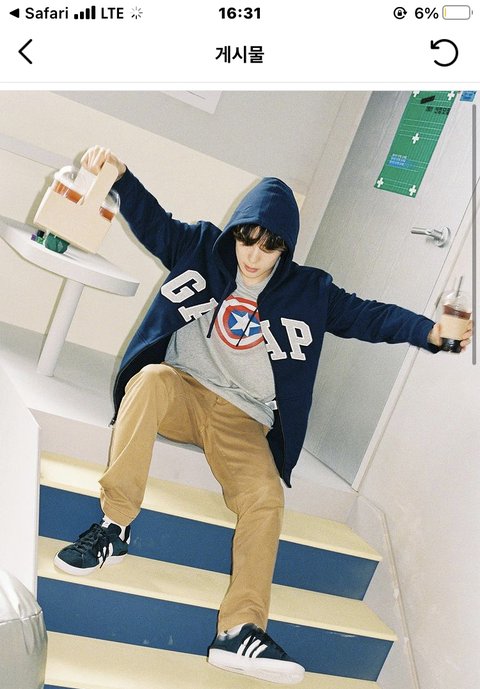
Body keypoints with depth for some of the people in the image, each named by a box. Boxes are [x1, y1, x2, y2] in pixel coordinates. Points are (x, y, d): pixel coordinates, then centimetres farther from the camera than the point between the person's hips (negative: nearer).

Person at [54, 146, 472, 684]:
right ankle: (115, 524, -32)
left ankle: (241, 630, -24)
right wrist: (120, 173, -12)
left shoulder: (308, 290, 5)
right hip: (180, 390, 0)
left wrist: (429, 331, -16)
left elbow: (367, 316, 0)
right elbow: (153, 221, 6)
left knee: (265, 499, -26)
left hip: (242, 419, 0)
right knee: (150, 377, -35)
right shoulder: (202, 249, 7)